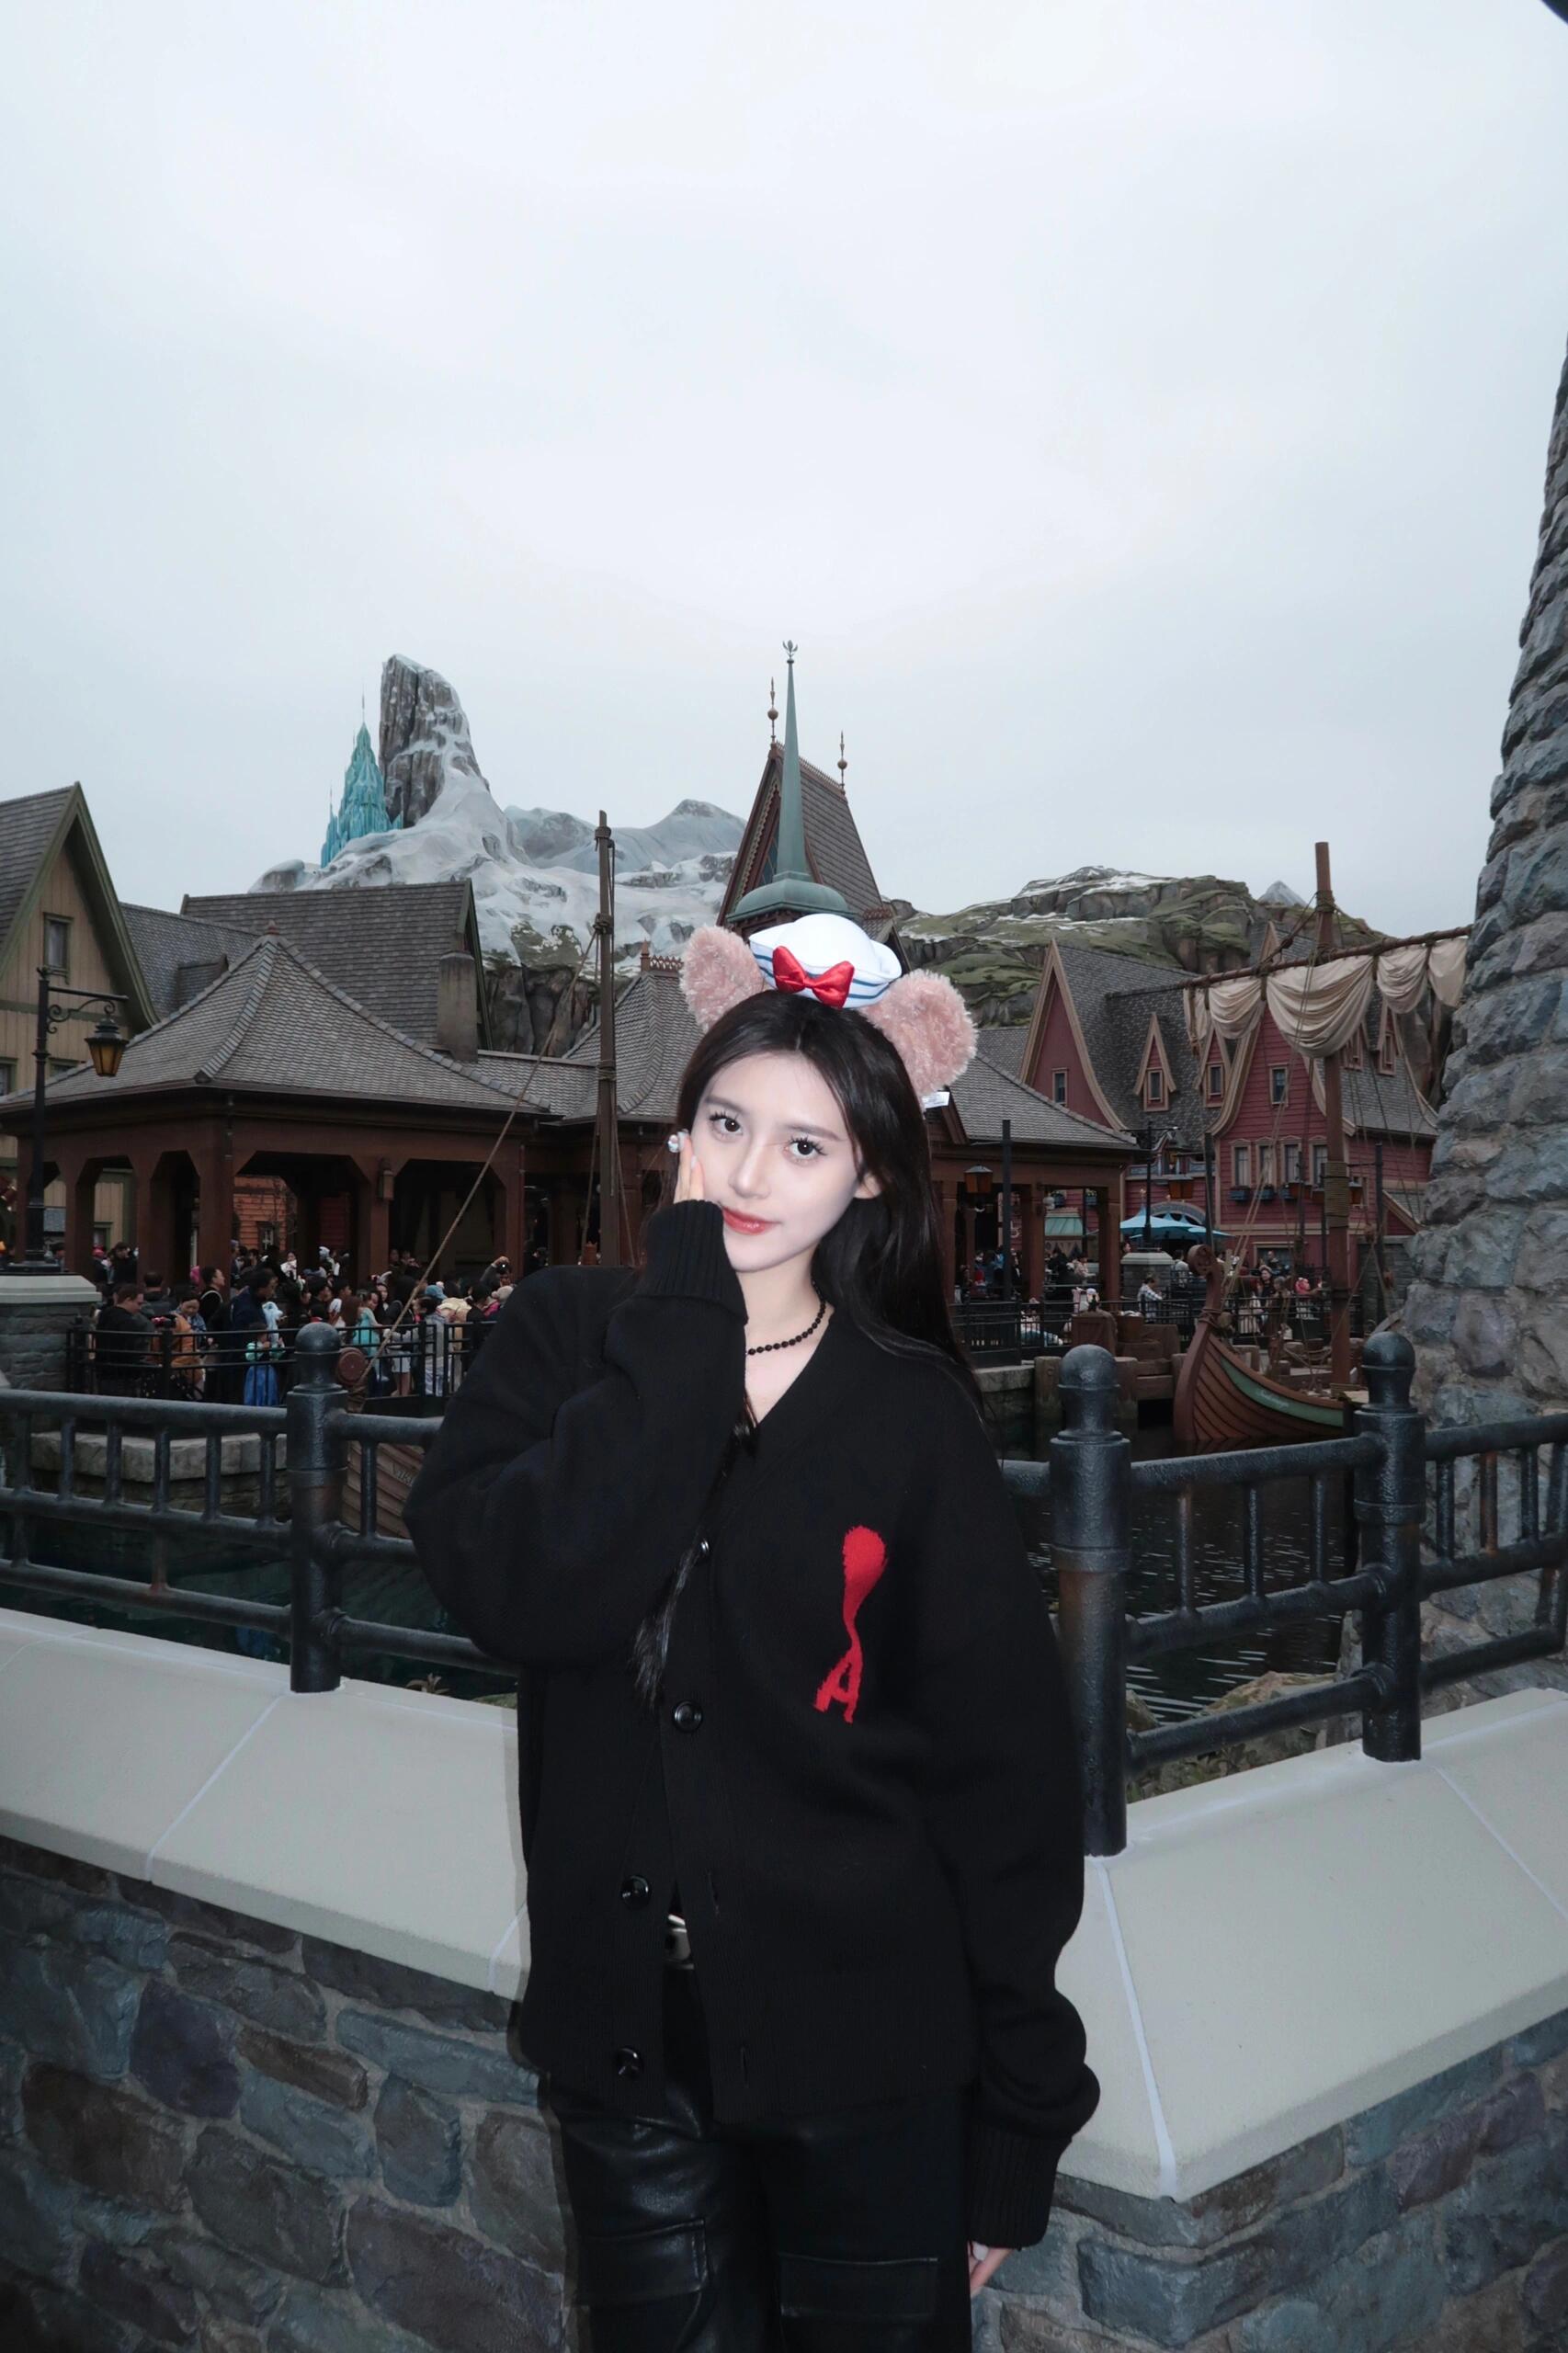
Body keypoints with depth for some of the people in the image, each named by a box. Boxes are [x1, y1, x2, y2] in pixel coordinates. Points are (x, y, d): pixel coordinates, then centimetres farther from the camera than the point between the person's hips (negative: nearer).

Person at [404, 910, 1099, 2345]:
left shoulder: (913, 1415, -8)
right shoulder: (568, 1341, -4)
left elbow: (1003, 1775, -5)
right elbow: (518, 1595, -23)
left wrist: (1018, 2126, -2)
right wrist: (686, 1306, -22)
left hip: (865, 2050, -1)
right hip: (627, 2032, 2)